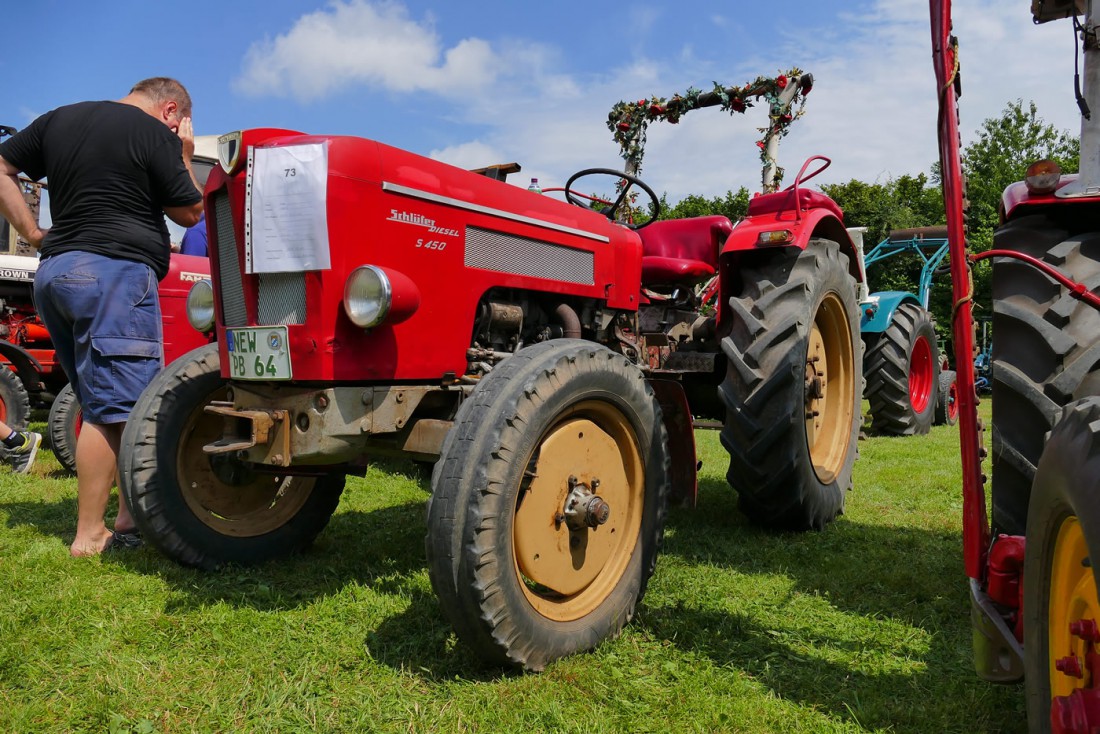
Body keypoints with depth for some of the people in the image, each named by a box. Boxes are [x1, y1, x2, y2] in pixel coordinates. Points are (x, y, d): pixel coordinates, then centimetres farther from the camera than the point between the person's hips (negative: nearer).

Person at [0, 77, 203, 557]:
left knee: (105, 404, 13)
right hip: (117, 271, -8)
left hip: (54, 271, 8)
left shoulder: (59, 119, 19)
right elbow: (189, 213, 5)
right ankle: (89, 536, -5)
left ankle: (129, 514, 17)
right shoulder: (157, 134, -2)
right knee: (114, 406, -7)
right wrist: (184, 156, 14)